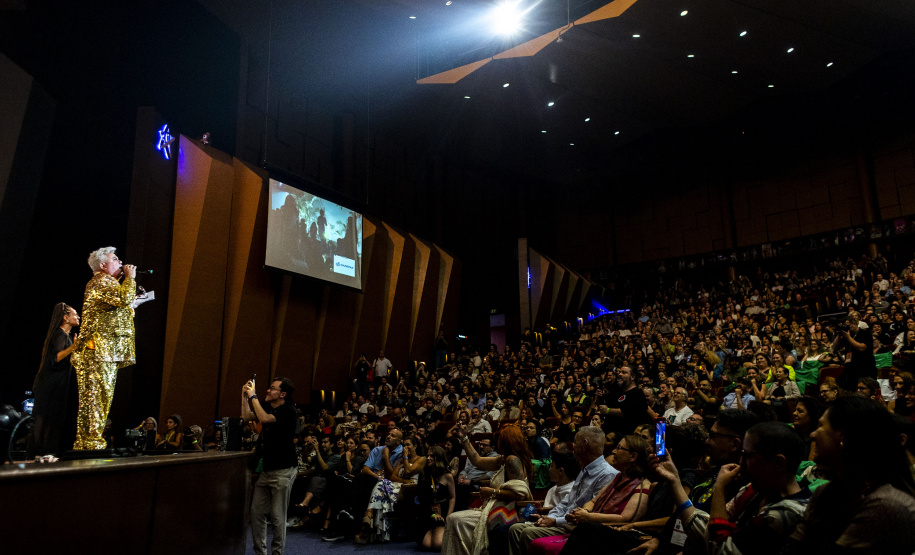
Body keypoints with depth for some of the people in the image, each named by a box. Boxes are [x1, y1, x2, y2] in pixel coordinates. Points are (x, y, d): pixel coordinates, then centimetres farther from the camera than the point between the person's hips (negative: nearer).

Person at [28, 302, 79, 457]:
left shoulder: (64, 335, 17)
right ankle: (42, 452, -6)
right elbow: (55, 358, -26)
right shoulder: (61, 335, -13)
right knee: (49, 420, -8)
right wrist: (73, 346, -40)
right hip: (53, 386, -10)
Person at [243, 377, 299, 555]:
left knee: (277, 516, -2)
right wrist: (245, 396, 5)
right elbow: (247, 417, 14)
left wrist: (253, 396, -17)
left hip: (283, 470, -8)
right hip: (266, 468, 8)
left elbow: (265, 419, -26)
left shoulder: (288, 410, -13)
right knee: (257, 512, 8)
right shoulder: (268, 406, 12)